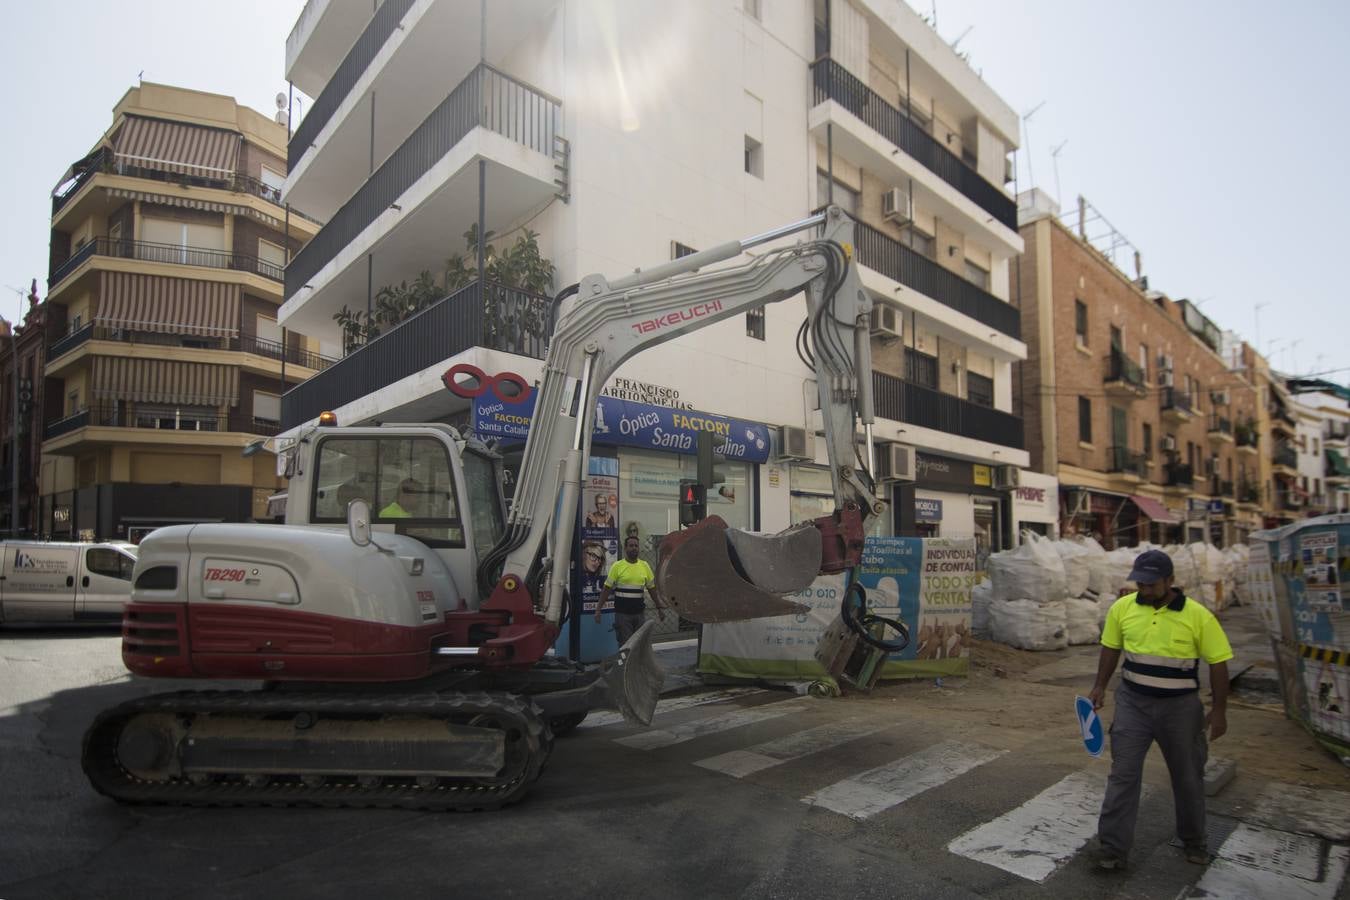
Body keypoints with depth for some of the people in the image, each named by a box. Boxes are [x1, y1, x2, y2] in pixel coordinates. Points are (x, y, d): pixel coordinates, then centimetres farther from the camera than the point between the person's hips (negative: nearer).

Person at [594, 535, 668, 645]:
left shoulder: (645, 566, 6)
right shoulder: (617, 566, -5)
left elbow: (652, 588, 12)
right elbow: (607, 589, -4)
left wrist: (660, 607, 10)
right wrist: (598, 609, -7)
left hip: (639, 613, 3)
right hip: (622, 613, -3)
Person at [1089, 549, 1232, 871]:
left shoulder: (1198, 615, -12)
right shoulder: (1122, 608, -5)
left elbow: (1218, 664, -5)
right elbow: (1111, 648, 8)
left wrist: (1219, 711, -5)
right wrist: (1099, 688, 6)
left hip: (1180, 706, -1)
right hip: (1133, 702, 1)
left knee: (1187, 776, 17)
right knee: (1123, 774, -1)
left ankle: (1194, 841, 41)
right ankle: (1112, 850, 6)